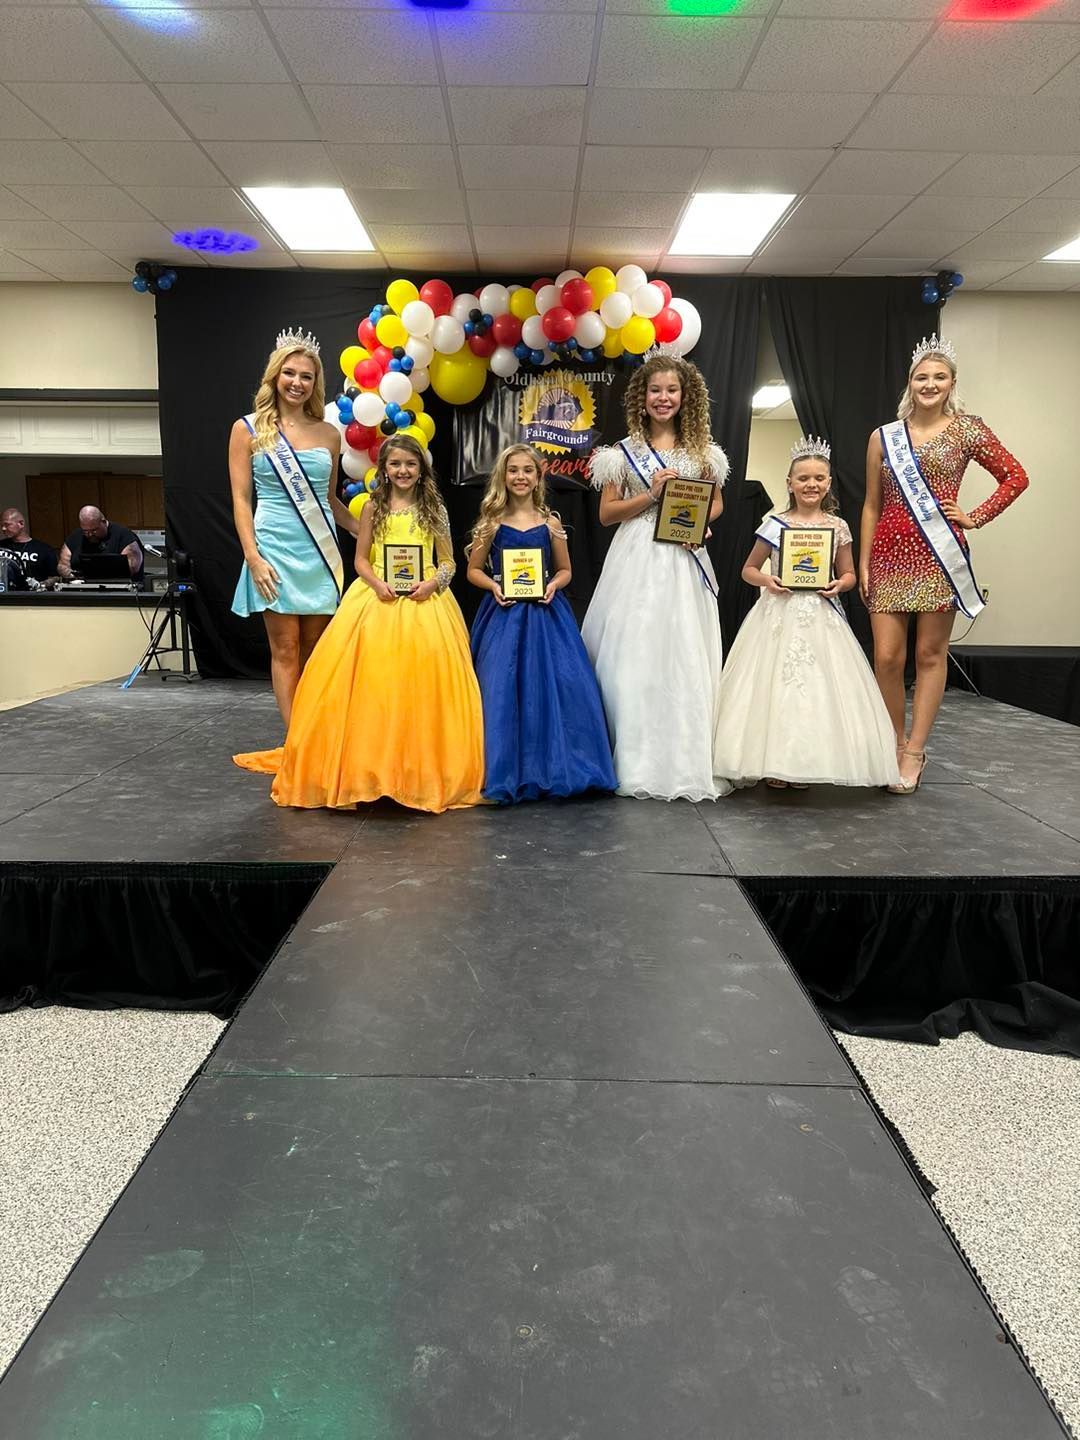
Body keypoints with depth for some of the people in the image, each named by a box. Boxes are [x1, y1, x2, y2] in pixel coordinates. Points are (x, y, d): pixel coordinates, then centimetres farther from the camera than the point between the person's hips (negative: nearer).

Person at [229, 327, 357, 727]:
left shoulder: (328, 433, 10)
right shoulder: (248, 429, 3)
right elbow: (241, 499, -1)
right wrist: (253, 557, -11)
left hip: (321, 551, 3)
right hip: (276, 550, -3)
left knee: (314, 650, 6)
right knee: (286, 650, -2)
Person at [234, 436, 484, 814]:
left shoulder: (434, 509, 6)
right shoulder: (373, 508, 6)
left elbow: (448, 561, 6)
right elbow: (361, 559, 7)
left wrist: (432, 583, -13)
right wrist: (377, 583, -12)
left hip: (423, 600, 0)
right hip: (378, 598, 0)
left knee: (422, 681, -4)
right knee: (373, 681, -7)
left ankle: (423, 766, 8)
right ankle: (368, 762, 4)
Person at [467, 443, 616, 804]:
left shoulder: (551, 523, 5)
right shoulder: (492, 522, 2)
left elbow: (564, 570, 13)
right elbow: (474, 570, 8)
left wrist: (553, 584, -8)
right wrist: (493, 585, -11)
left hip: (545, 614, 1)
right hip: (503, 614, -1)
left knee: (556, 685, -6)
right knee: (502, 689, -5)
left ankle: (552, 767, 9)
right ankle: (505, 772, 7)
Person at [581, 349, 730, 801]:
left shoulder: (702, 448, 11)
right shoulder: (625, 450, 5)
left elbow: (717, 504, 18)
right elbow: (606, 513, 2)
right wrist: (650, 495, -10)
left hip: (684, 562, 2)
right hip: (637, 560, -2)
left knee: (686, 658, 1)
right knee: (634, 656, -4)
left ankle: (687, 760, 11)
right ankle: (636, 759, 7)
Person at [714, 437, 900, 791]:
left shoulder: (837, 526, 5)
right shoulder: (774, 525, 1)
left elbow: (849, 573, 12)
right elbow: (748, 569, 7)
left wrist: (839, 585, -10)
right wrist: (766, 580, -13)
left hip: (820, 618, 1)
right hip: (779, 614, -1)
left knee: (817, 687, 1)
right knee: (775, 685, -3)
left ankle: (804, 764, 13)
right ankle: (775, 765, 9)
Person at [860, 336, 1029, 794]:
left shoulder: (967, 430, 5)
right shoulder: (883, 438, 10)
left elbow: (1016, 477, 10)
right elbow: (871, 506, 11)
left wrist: (975, 518, 1)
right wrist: (863, 563, 6)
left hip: (939, 554, -1)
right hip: (890, 554, 2)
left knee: (930, 654, 1)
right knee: (887, 657, -3)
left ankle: (914, 751, 8)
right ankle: (894, 747, 14)